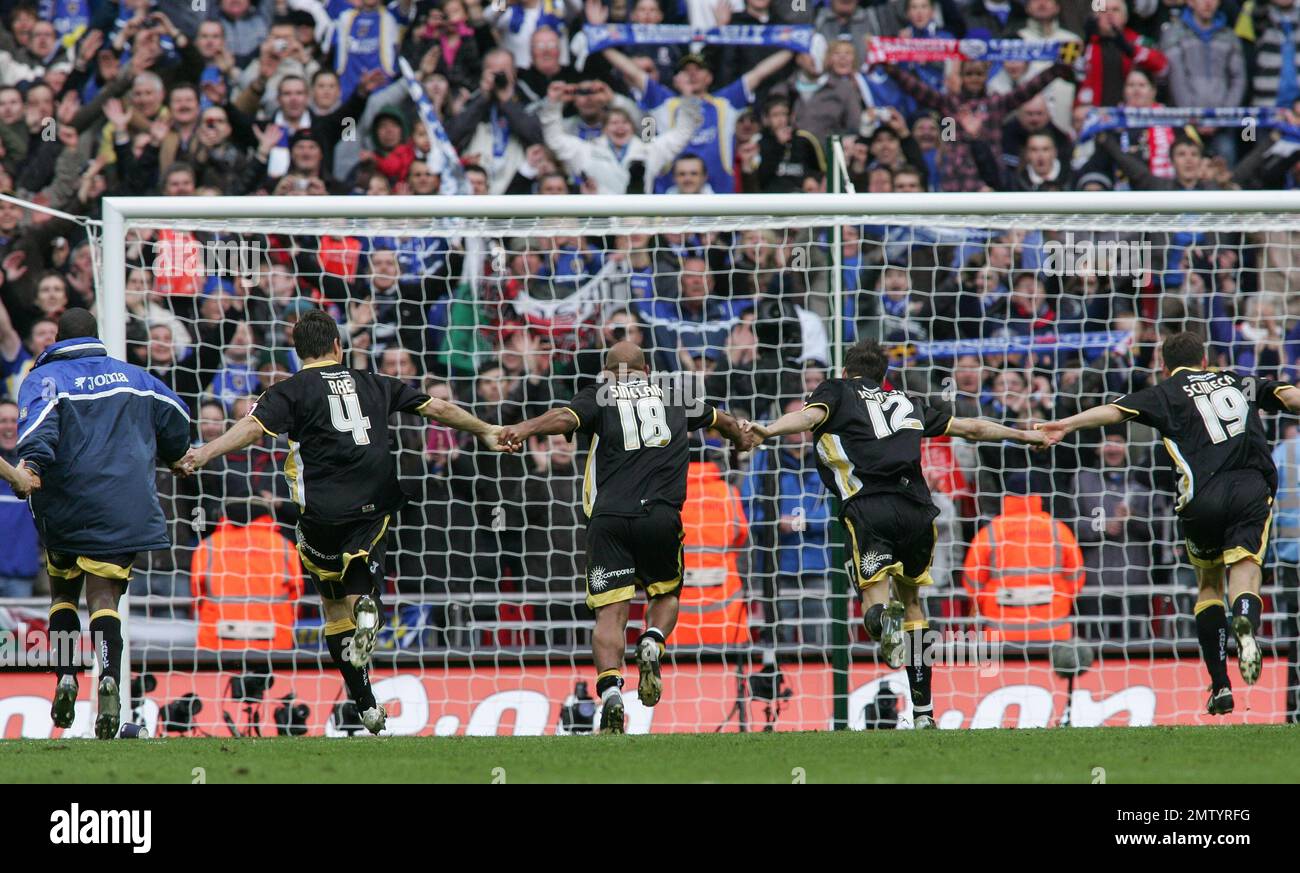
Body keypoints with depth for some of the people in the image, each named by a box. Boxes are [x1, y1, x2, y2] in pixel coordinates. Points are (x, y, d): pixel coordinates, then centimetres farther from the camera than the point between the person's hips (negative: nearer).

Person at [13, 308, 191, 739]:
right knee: (103, 595, -4)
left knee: (63, 591, 18)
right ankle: (109, 678, -29)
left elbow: (39, 422, -17)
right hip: (125, 506, 1)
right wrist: (173, 457, 44)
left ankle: (66, 676, 0)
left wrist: (31, 465, -32)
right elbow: (176, 418, 24)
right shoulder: (132, 376, 15)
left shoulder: (44, 378, 4)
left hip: (67, 507, -1)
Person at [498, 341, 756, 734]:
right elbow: (721, 420, 42)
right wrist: (742, 440, 63)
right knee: (666, 594, 23)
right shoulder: (674, 398, 22)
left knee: (610, 613, -4)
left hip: (608, 519, -1)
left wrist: (525, 429, -25)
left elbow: (567, 417, -11)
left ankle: (610, 692, -24)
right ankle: (651, 644, -7)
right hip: (661, 516, 1)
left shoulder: (600, 396, 12)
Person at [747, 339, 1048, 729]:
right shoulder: (906, 403, 29)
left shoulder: (837, 390, 18)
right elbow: (971, 427, 38)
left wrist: (768, 431, -21)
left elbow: (810, 415, -5)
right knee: (912, 600, 21)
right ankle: (923, 710, 19)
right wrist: (1024, 435, 53)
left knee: (873, 601, -8)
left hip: (869, 508, -4)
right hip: (917, 509, 4)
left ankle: (884, 618, -47)